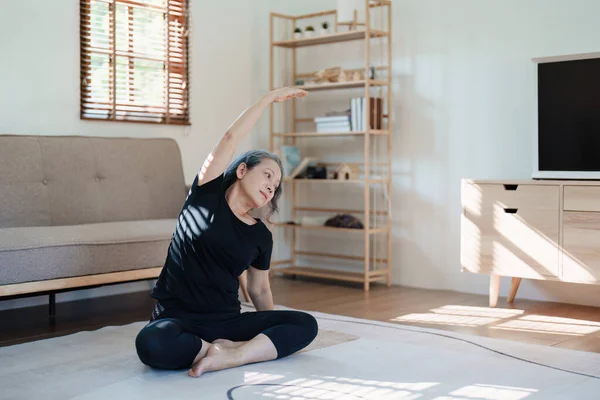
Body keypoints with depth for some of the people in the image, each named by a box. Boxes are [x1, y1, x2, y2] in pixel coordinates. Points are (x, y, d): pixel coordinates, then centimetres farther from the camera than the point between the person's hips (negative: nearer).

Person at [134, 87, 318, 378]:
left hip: (227, 321, 4)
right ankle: (227, 348, -18)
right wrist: (270, 97, 1)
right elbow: (232, 137, -6)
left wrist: (275, 334, 8)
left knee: (306, 324, -17)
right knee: (151, 344, -40)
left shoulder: (261, 236, 9)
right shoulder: (207, 194, 2)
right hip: (177, 318, -4)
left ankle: (231, 356, -29)